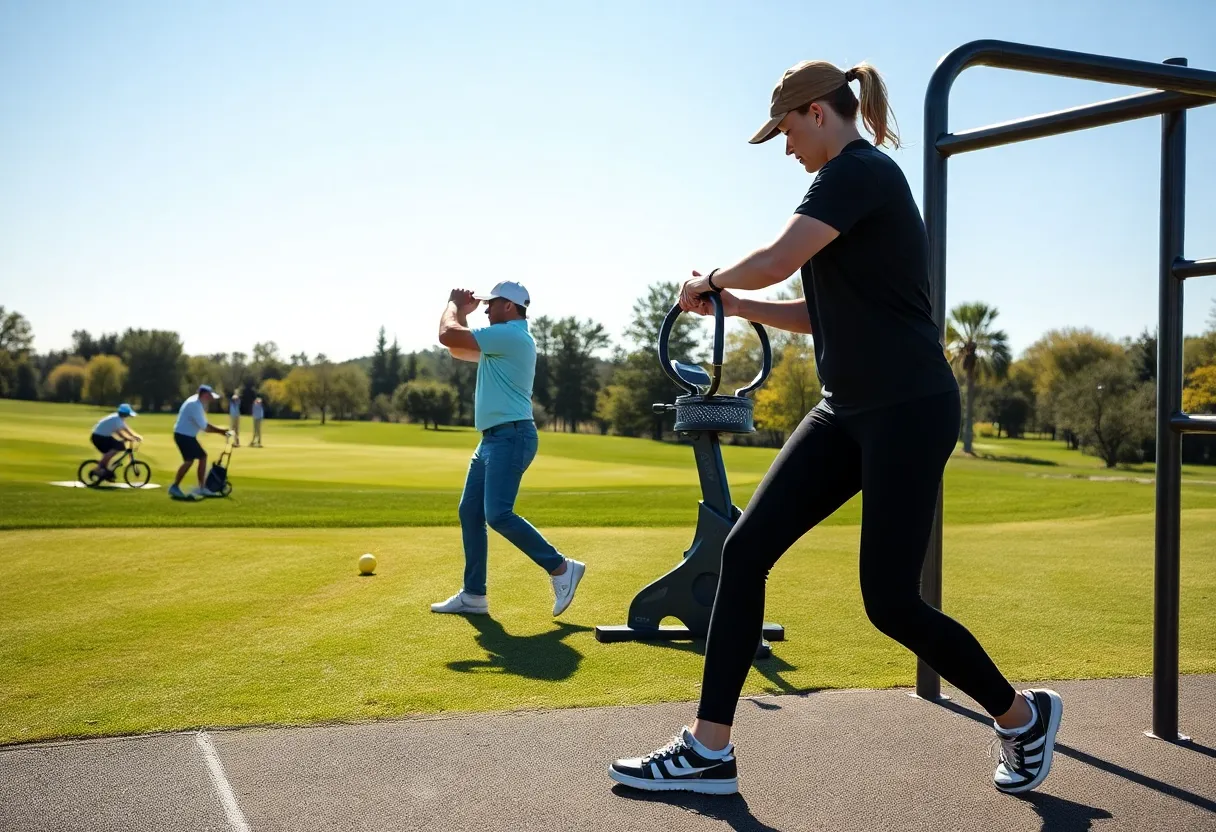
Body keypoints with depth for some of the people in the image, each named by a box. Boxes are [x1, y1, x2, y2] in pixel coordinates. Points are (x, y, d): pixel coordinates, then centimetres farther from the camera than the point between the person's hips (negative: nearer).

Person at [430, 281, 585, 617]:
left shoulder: (510, 334, -13)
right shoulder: (505, 339, 21)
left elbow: (447, 335, -14)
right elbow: (459, 350, 32)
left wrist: (453, 304, 4)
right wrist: (462, 311, 20)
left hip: (510, 436, -11)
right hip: (494, 438, 11)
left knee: (498, 514, -19)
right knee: (469, 512, 8)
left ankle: (561, 568, -9)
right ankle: (473, 594, 13)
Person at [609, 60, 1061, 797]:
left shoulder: (859, 169, -11)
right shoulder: (852, 183, 19)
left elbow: (775, 261, -24)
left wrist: (711, 280, -3)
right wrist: (734, 306, 16)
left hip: (909, 408, -10)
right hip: (850, 411, 10)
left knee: (890, 601, -4)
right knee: (746, 549, -1)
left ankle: (1023, 716, 22)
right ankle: (709, 751, 4)